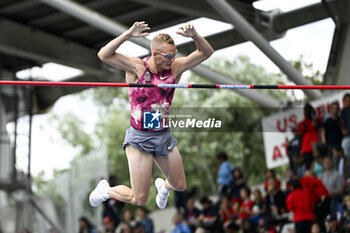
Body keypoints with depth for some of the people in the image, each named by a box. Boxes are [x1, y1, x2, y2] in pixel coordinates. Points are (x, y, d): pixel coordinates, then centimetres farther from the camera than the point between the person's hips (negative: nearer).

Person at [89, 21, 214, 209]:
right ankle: (105, 190, 24)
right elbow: (103, 55, -23)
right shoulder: (136, 67, -12)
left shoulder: (175, 68, 0)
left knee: (180, 186, 17)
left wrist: (194, 36, -19)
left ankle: (164, 186, 53)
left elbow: (206, 52, 0)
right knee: (139, 199, -4)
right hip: (140, 138, -5)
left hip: (164, 136, 5)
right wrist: (128, 35, -31)